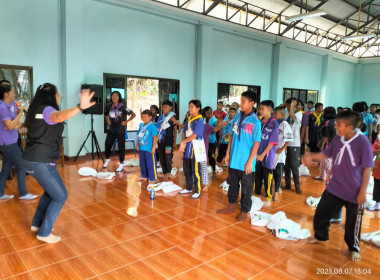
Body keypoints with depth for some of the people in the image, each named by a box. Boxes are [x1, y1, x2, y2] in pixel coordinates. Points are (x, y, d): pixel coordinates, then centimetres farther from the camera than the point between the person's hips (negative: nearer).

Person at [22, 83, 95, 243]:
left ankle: (36, 224, 35)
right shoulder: (47, 110, -14)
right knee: (60, 196, 1)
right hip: (41, 162, -10)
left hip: (31, 159, 10)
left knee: (50, 192, 25)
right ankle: (44, 233, 11)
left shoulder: (37, 110, 14)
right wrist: (80, 107, -57)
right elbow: (59, 117, -41)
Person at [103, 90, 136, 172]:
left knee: (121, 147, 1)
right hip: (111, 129, 4)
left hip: (121, 130, -4)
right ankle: (107, 159, 34)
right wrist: (108, 120, 7)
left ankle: (121, 164, 12)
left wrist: (126, 121, -10)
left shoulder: (122, 107, -11)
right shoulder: (109, 106, 3)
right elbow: (105, 115, 24)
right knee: (107, 144, 8)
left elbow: (133, 114, -9)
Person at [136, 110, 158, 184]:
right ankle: (144, 176, 34)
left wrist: (153, 148, -16)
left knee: (151, 164, -2)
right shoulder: (141, 125, 9)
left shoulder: (152, 126, -12)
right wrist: (137, 145, 15)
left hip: (149, 149, -7)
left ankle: (153, 178, 6)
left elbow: (155, 138, -14)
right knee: (142, 163, 18)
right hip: (141, 148, 8)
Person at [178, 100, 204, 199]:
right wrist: (183, 144, -6)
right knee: (187, 170, 16)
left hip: (195, 149, -7)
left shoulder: (199, 121, -10)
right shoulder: (188, 120, 13)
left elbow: (194, 135, -17)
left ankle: (197, 191, 10)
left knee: (195, 171, -2)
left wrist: (183, 142, -10)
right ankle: (189, 188, 31)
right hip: (187, 149, 8)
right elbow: (184, 133, 10)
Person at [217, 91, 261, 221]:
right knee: (233, 183, 18)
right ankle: (231, 206, 35)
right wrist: (228, 154, 7)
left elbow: (256, 143, -12)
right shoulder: (237, 117, 3)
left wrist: (250, 162, -14)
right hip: (234, 159, 5)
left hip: (246, 162, -5)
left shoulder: (255, 122, -12)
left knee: (246, 188, 9)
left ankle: (244, 211, 25)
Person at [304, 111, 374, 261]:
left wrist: (363, 191, -15)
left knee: (353, 223, 12)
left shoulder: (363, 142, -19)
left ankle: (354, 248, 38)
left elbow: (367, 168, -15)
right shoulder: (337, 139, -4)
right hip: (334, 188, 5)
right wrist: (311, 156, -6)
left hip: (354, 192, -5)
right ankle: (320, 236, 39)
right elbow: (326, 154, 11)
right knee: (321, 213, 13)